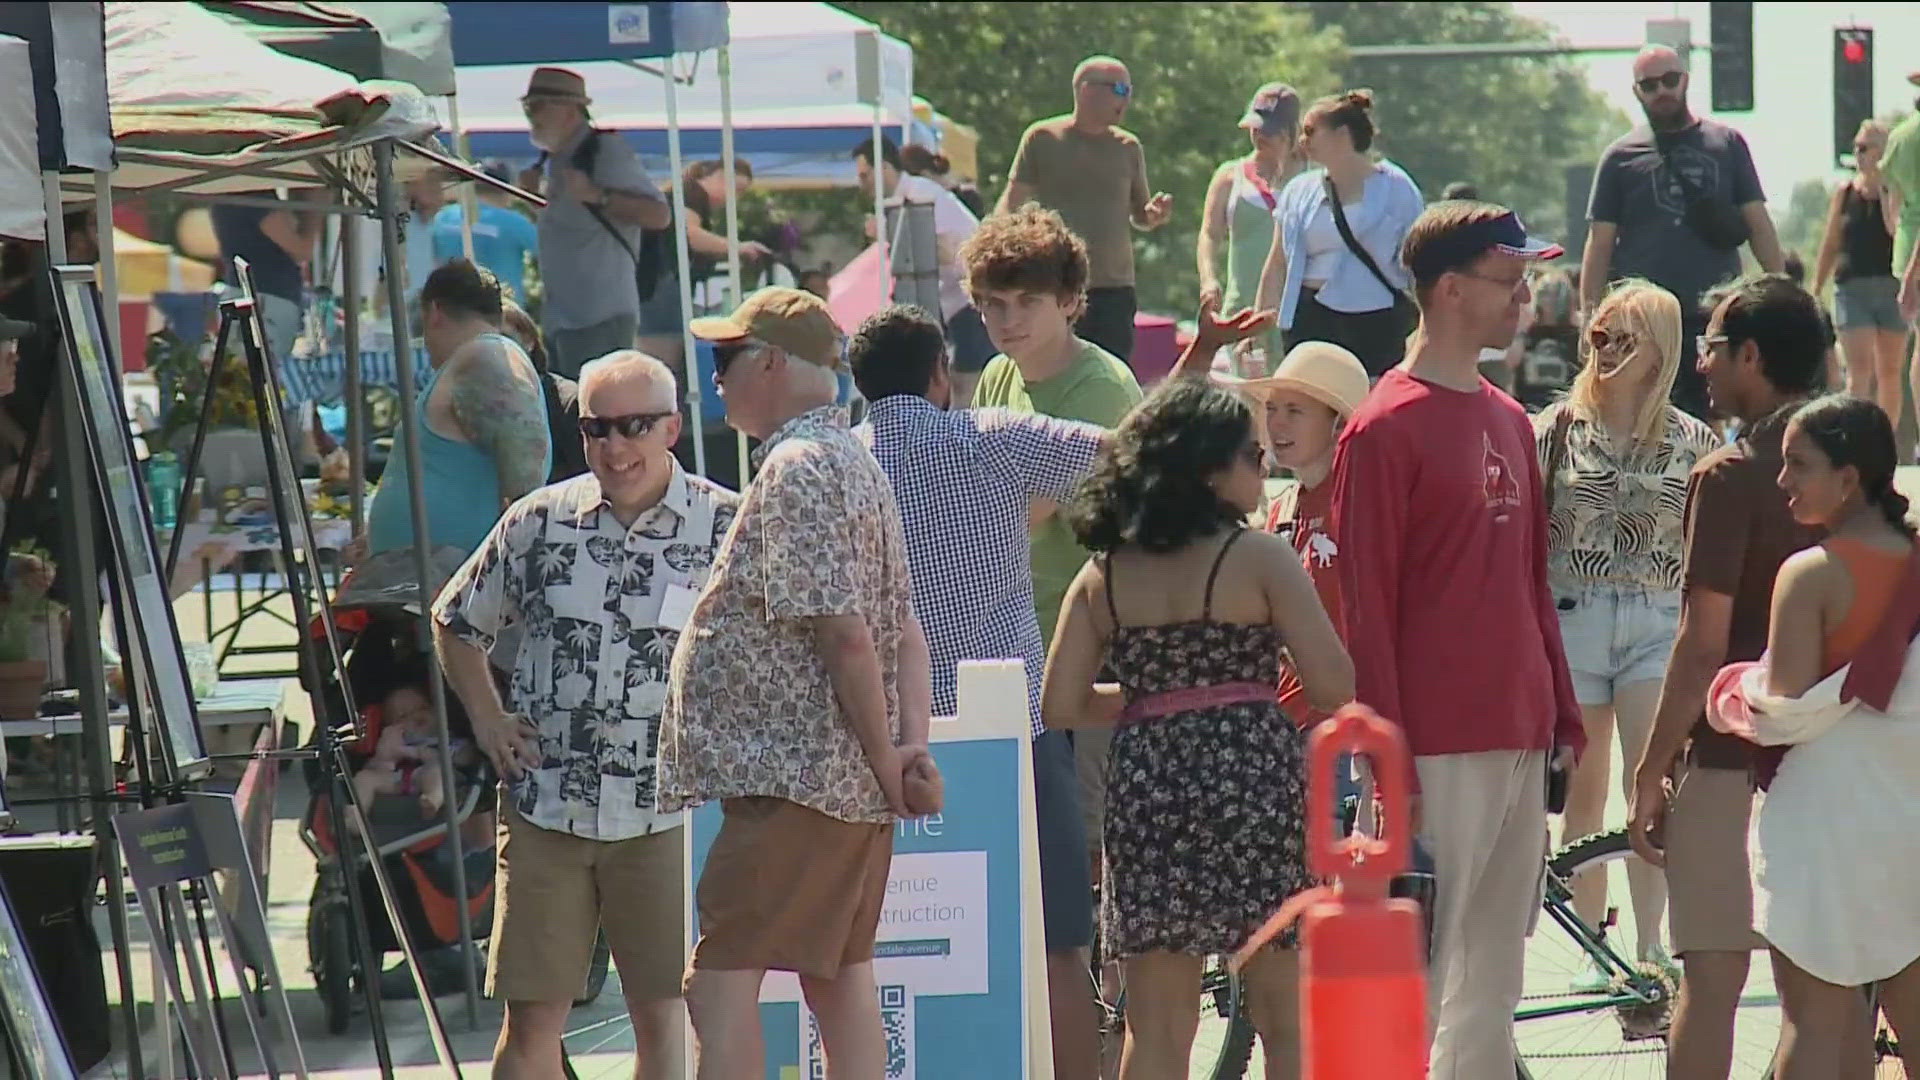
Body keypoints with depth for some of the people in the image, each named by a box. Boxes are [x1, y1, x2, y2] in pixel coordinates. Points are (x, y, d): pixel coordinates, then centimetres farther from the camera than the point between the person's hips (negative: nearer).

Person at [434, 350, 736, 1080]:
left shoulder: (726, 528, -2)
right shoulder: (540, 522, 5)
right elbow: (455, 623, 19)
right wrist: (487, 720, 9)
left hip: (664, 811, -2)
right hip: (546, 808, 2)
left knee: (663, 1017, 2)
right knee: (531, 1019, 3)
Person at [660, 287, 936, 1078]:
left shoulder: (798, 470, -14)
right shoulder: (854, 463, 18)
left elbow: (842, 632, -20)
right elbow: (905, 632, 13)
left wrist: (883, 757, -14)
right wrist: (912, 745, 1)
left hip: (789, 776, -11)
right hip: (849, 783, 11)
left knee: (721, 980, -12)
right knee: (838, 970, 11)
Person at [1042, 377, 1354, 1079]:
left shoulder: (1102, 574, 7)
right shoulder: (1259, 558, -5)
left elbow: (1060, 707, 5)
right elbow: (1333, 687, -9)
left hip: (1144, 785, 4)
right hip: (1254, 780, -4)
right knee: (1288, 1020, 4)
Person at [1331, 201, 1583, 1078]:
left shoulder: (1508, 422, 15)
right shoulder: (1386, 430, -9)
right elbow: (1365, 607, -11)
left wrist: (1563, 716, 14)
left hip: (1519, 741, 8)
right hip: (1437, 751, -8)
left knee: (1494, 974, 11)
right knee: (1418, 980, -6)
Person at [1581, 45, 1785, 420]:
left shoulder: (1726, 144, 10)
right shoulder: (1621, 157, 8)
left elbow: (1758, 224, 9)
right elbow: (1600, 244, 7)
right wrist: (1591, 317, -2)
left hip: (1716, 315, 1)